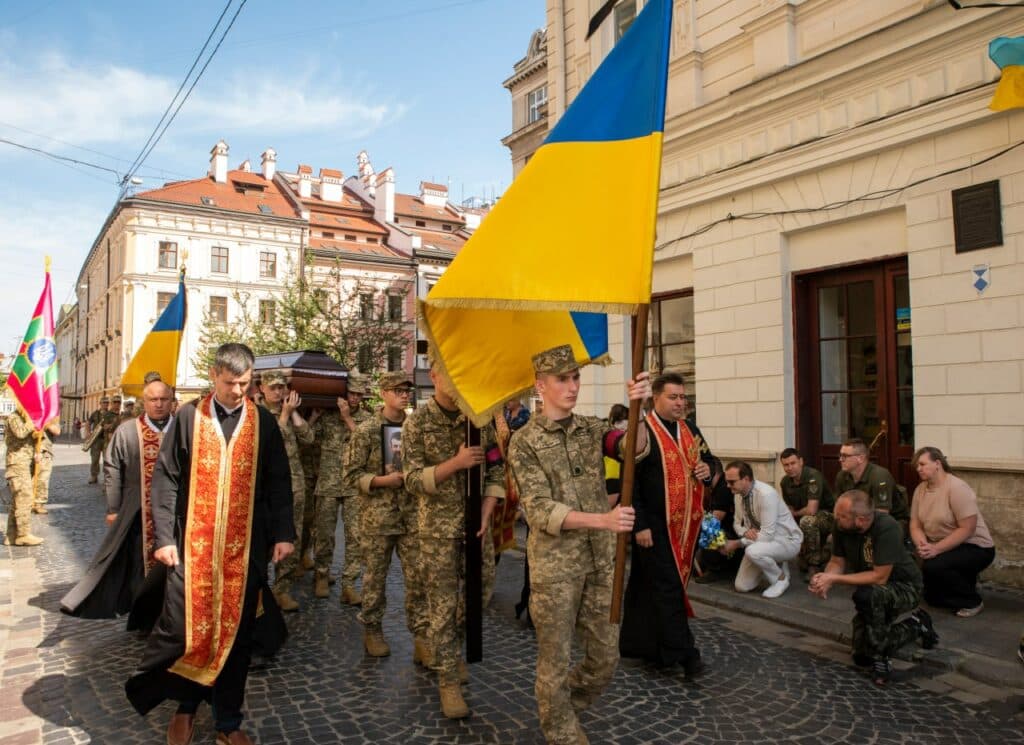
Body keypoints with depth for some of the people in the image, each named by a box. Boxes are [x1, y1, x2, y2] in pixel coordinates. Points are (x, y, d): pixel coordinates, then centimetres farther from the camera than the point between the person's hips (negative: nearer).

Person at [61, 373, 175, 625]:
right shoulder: (126, 431, -1)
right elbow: (113, 472, 3)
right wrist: (113, 509, 1)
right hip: (138, 514, -1)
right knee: (140, 562, 6)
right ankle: (145, 616, 20)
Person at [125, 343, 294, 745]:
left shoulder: (264, 423, 2)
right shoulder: (188, 417, 0)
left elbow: (278, 483, 4)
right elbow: (166, 479, 1)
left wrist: (283, 533, -4)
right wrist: (164, 537, -5)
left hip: (245, 546, 1)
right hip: (193, 542, -1)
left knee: (236, 632, 9)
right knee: (183, 627, 1)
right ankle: (185, 705, 28)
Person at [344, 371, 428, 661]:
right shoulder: (366, 429, -5)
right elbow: (351, 476, -6)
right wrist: (383, 480, -19)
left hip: (412, 516, 3)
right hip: (377, 516, -3)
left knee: (419, 577, 1)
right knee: (375, 577, 10)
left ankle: (421, 637, 10)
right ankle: (372, 630, 28)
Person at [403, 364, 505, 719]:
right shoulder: (416, 423, -6)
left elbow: (496, 468, 3)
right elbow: (414, 480, -10)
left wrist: (486, 514, -7)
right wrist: (456, 463, -22)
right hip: (438, 527, -3)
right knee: (442, 605, 2)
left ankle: (452, 651, 40)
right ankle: (448, 680, 16)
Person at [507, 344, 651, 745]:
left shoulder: (592, 429, 4)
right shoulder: (525, 442, -8)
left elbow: (634, 447, -15)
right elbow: (541, 512, -16)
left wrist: (637, 408, -36)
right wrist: (603, 519, -28)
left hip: (601, 562, 5)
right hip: (554, 567, -4)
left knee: (605, 657, 15)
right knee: (556, 661, 8)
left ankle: (563, 709, 42)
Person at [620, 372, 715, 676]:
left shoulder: (691, 430, 9)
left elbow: (708, 459, 23)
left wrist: (707, 469, -3)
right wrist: (640, 525, -17)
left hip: (687, 524, 7)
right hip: (654, 526, -7)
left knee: (654, 585, 16)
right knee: (667, 586, -3)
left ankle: (639, 641, 30)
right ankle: (682, 651, 4)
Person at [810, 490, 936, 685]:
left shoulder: (886, 528, -33)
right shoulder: (841, 526, -17)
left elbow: (880, 577, -33)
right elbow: (837, 562, -4)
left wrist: (834, 579, -32)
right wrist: (825, 578, -26)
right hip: (874, 596, 7)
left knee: (866, 595, -39)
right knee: (862, 657, 5)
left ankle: (880, 660, -16)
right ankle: (916, 626, 27)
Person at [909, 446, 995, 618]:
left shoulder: (957, 488, -23)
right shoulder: (920, 489, -2)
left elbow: (967, 529, -27)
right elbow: (915, 525, -2)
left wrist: (936, 549, -31)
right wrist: (922, 545, -23)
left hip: (974, 547, -7)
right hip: (942, 549, 7)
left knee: (933, 566, -32)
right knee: (931, 596, 9)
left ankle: (972, 601, -9)